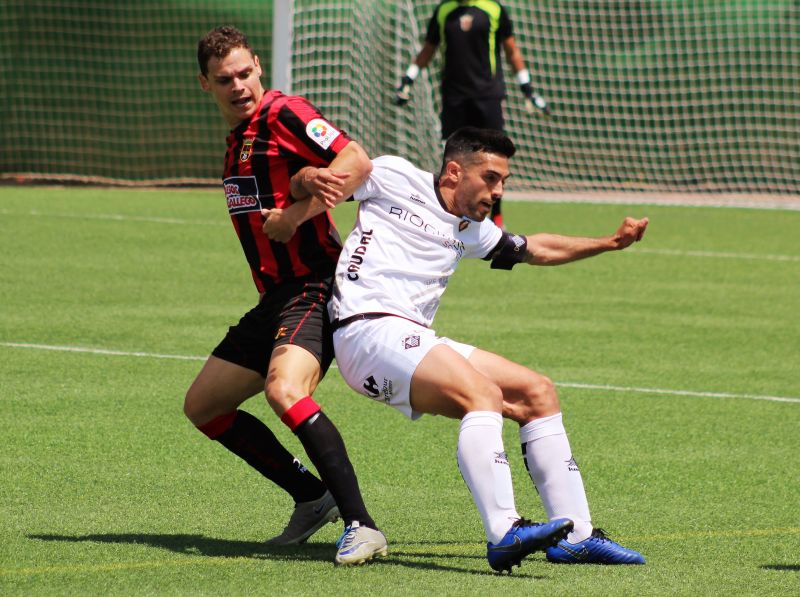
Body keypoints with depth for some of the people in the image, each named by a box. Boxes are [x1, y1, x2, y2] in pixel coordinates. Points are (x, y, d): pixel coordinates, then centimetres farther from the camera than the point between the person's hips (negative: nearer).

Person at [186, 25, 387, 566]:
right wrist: (307, 179, -26)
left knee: (285, 390, -33)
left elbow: (356, 161, -19)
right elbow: (297, 179, -2)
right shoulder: (239, 136, 18)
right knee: (203, 405, 15)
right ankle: (313, 498, 18)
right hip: (275, 297, 10)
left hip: (313, 288, -10)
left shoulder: (283, 113, -7)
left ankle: (361, 526, -35)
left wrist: (297, 214, -26)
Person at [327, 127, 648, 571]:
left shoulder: (470, 230, 23)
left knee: (537, 393, 5)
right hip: (369, 330, -9)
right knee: (483, 393, -29)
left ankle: (574, 533, 7)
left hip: (415, 342, 9)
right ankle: (504, 535, -40)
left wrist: (609, 243, 35)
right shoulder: (395, 178, 2)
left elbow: (534, 249, 39)